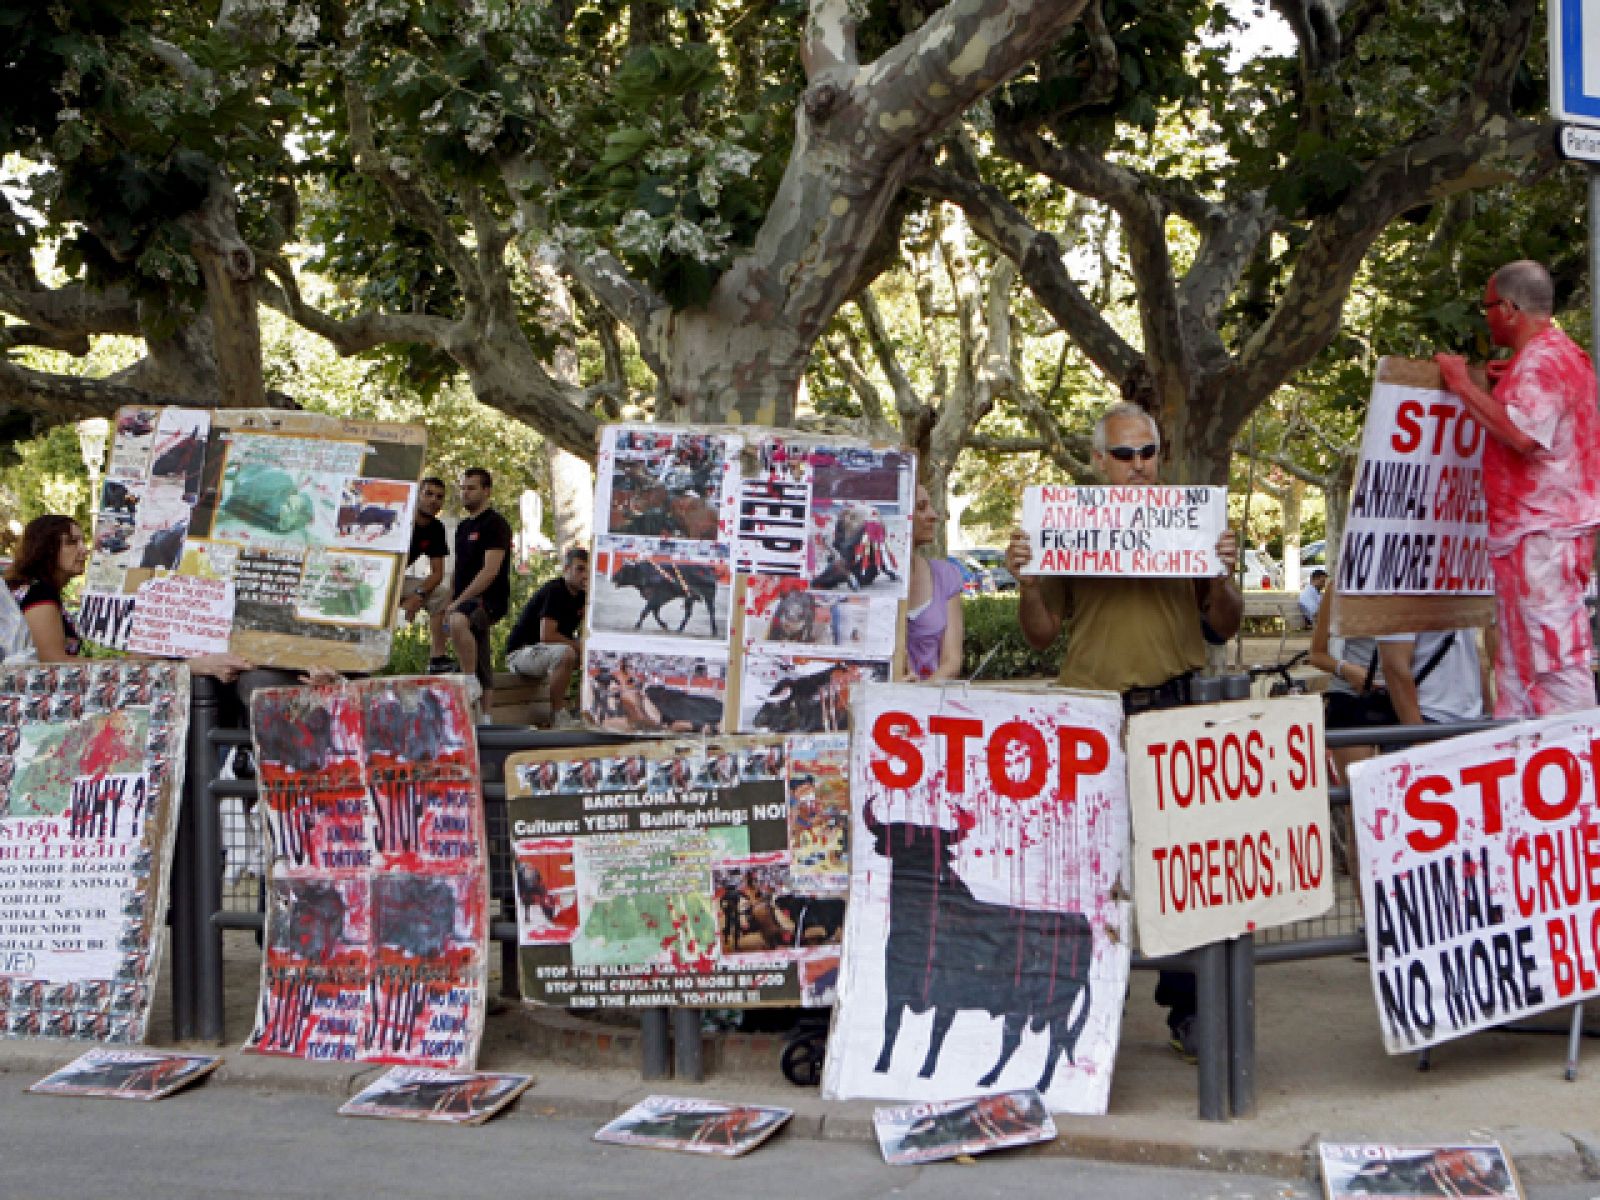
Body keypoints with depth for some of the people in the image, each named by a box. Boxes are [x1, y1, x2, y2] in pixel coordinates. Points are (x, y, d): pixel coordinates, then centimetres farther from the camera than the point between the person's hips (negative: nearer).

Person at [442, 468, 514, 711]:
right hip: (465, 602, 9)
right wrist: (449, 603, 11)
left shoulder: (495, 524, -7)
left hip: (488, 599, -9)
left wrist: (458, 602, -18)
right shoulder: (463, 526, 20)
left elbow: (490, 570, -16)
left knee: (459, 622, -37)